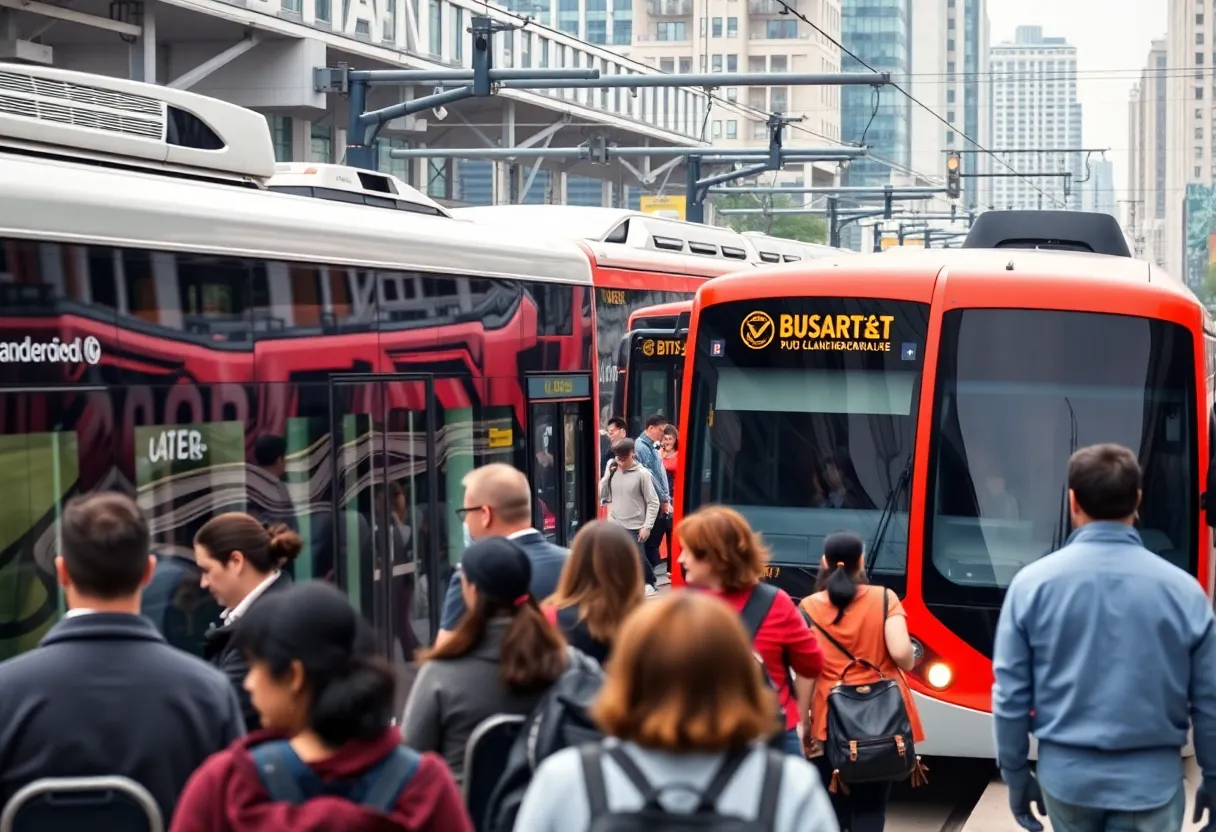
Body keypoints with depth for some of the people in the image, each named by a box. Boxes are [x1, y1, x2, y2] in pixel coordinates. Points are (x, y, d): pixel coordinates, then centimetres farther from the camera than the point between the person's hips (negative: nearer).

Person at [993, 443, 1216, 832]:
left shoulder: (1033, 582, -7)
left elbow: (1011, 694, -3)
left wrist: (1015, 774, 8)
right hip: (1150, 778, -1)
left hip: (1066, 773, 1)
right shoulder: (1183, 590, -7)